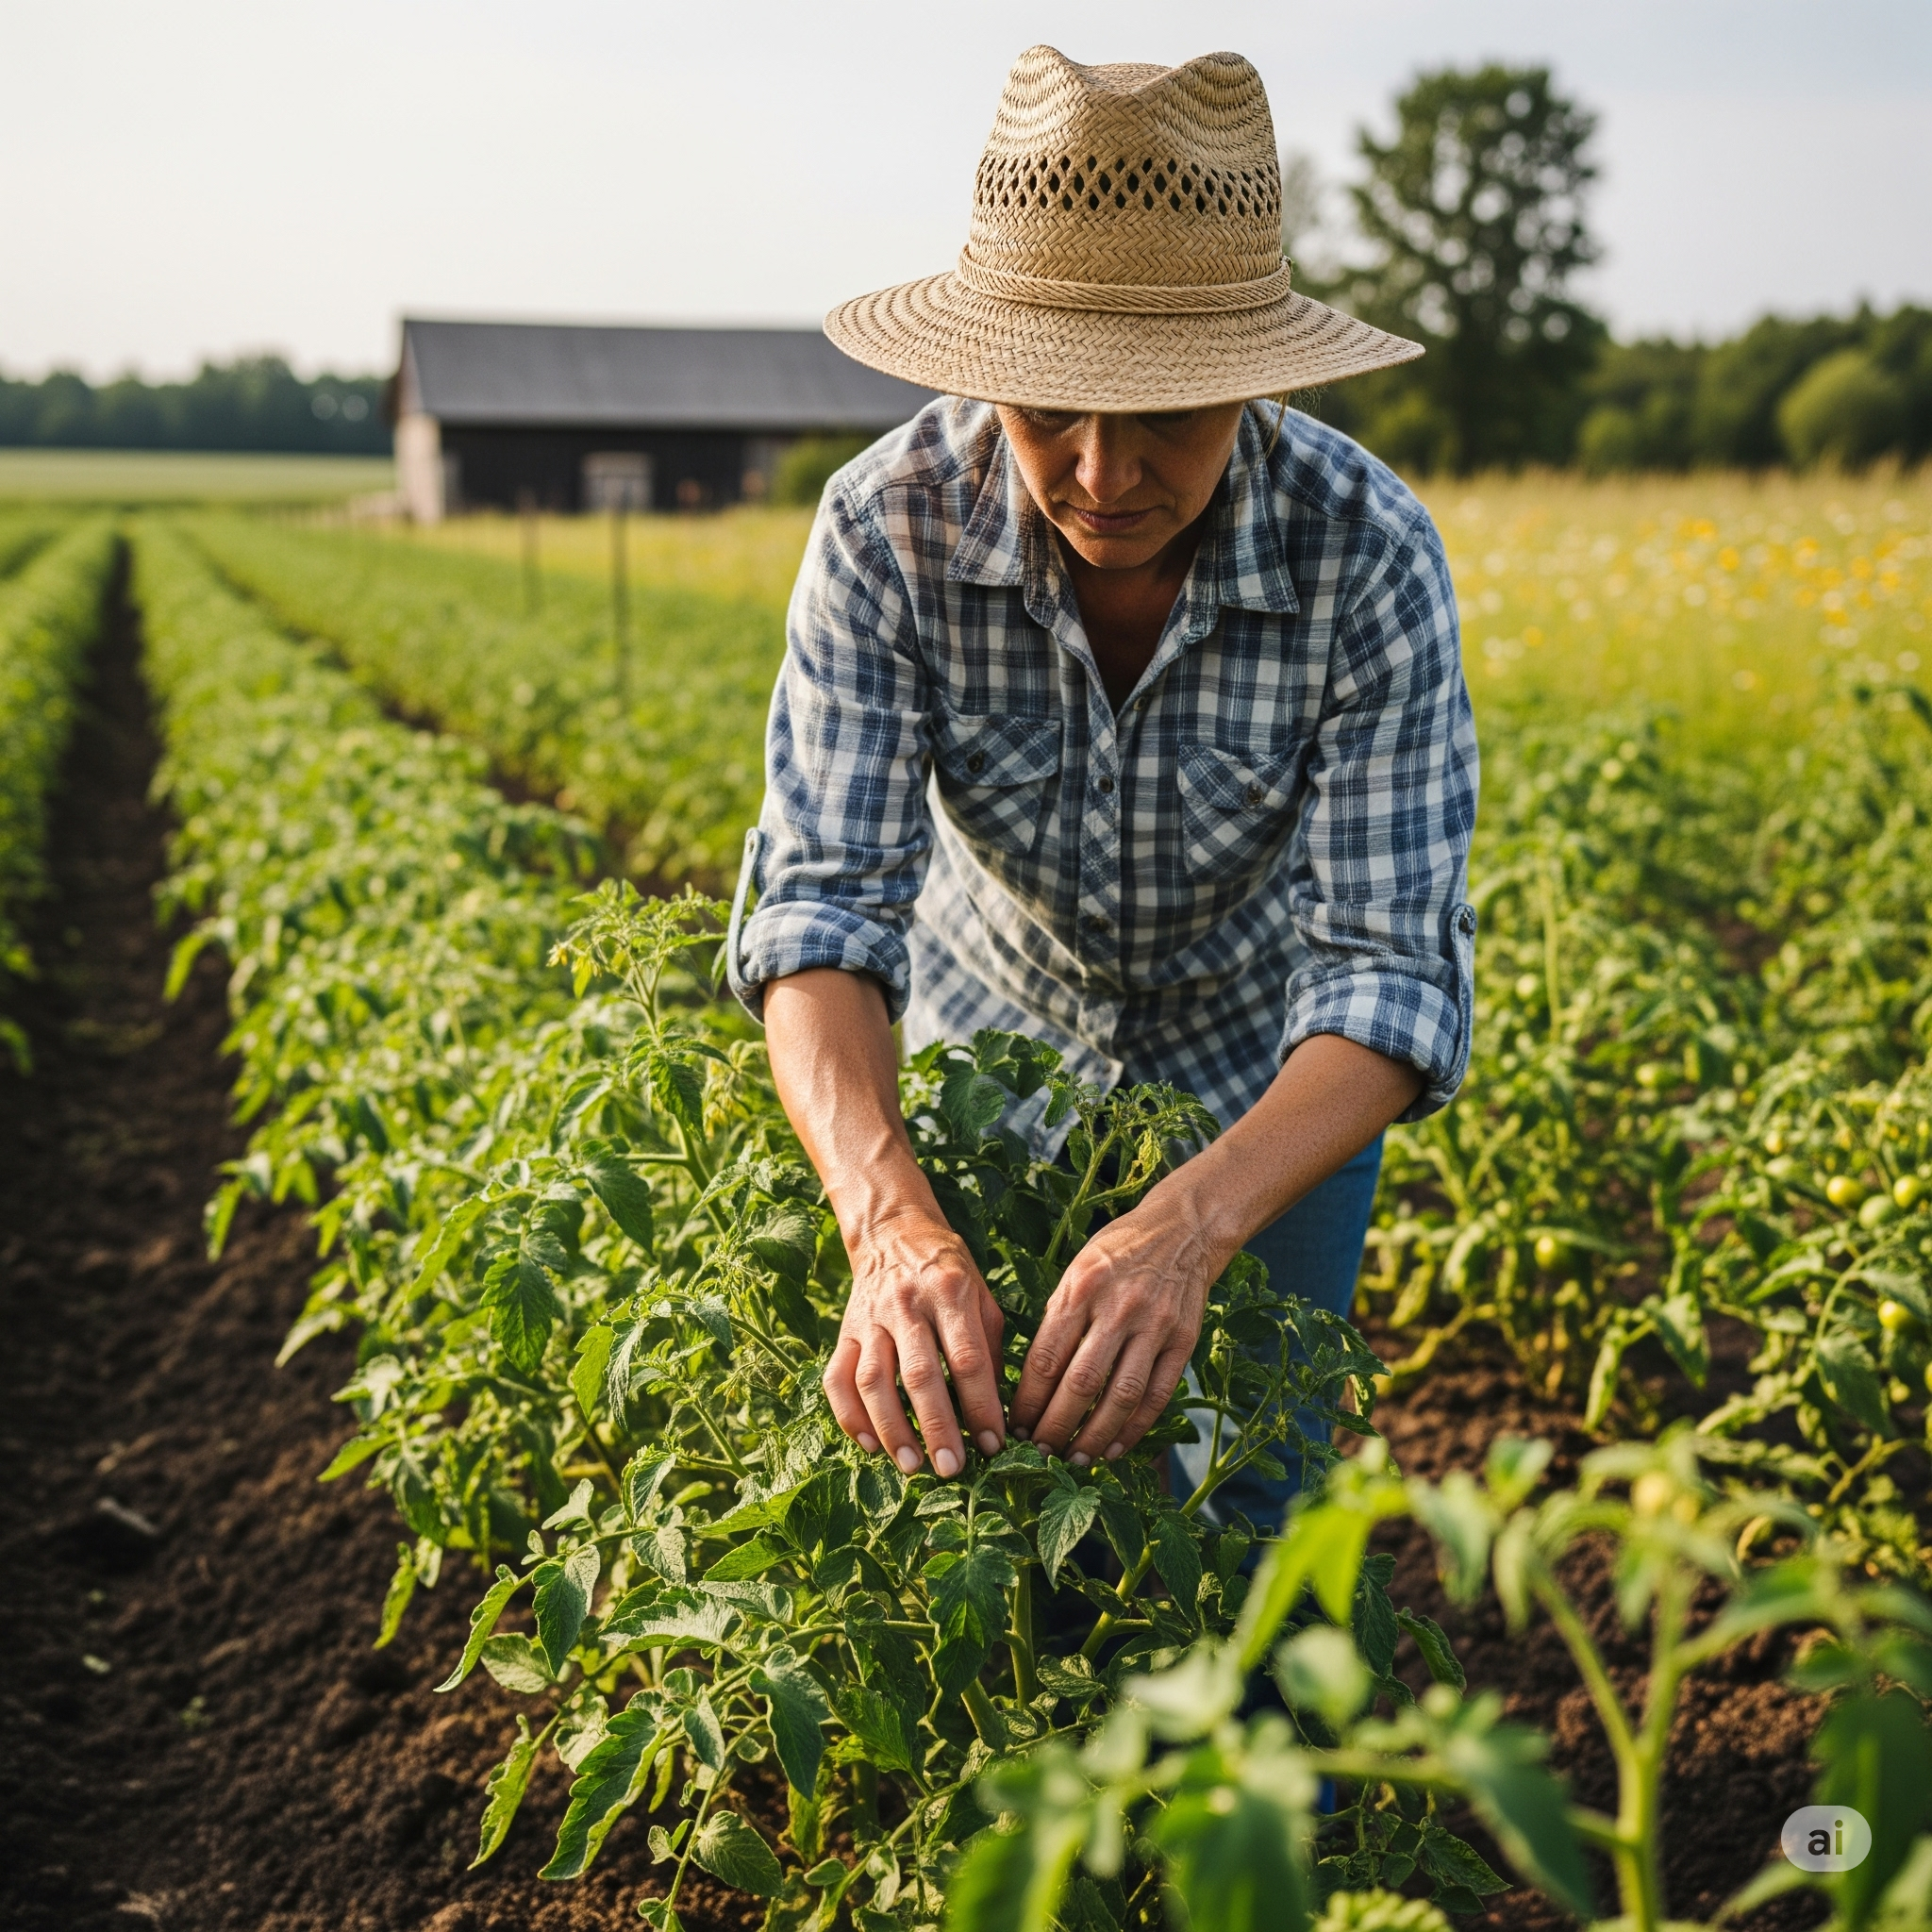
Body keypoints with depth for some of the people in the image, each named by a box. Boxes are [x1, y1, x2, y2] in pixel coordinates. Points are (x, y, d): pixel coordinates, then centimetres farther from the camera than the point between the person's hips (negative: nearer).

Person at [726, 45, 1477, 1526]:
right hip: (999, 1047, 1)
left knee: (1242, 1513, 8)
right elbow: (822, 904, -32)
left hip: (1270, 1086, -1)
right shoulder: (887, 527, -28)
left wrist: (1193, 1225, -51)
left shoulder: (1370, 556, -30)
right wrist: (891, 1223, -52)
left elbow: (1398, 972, -33)